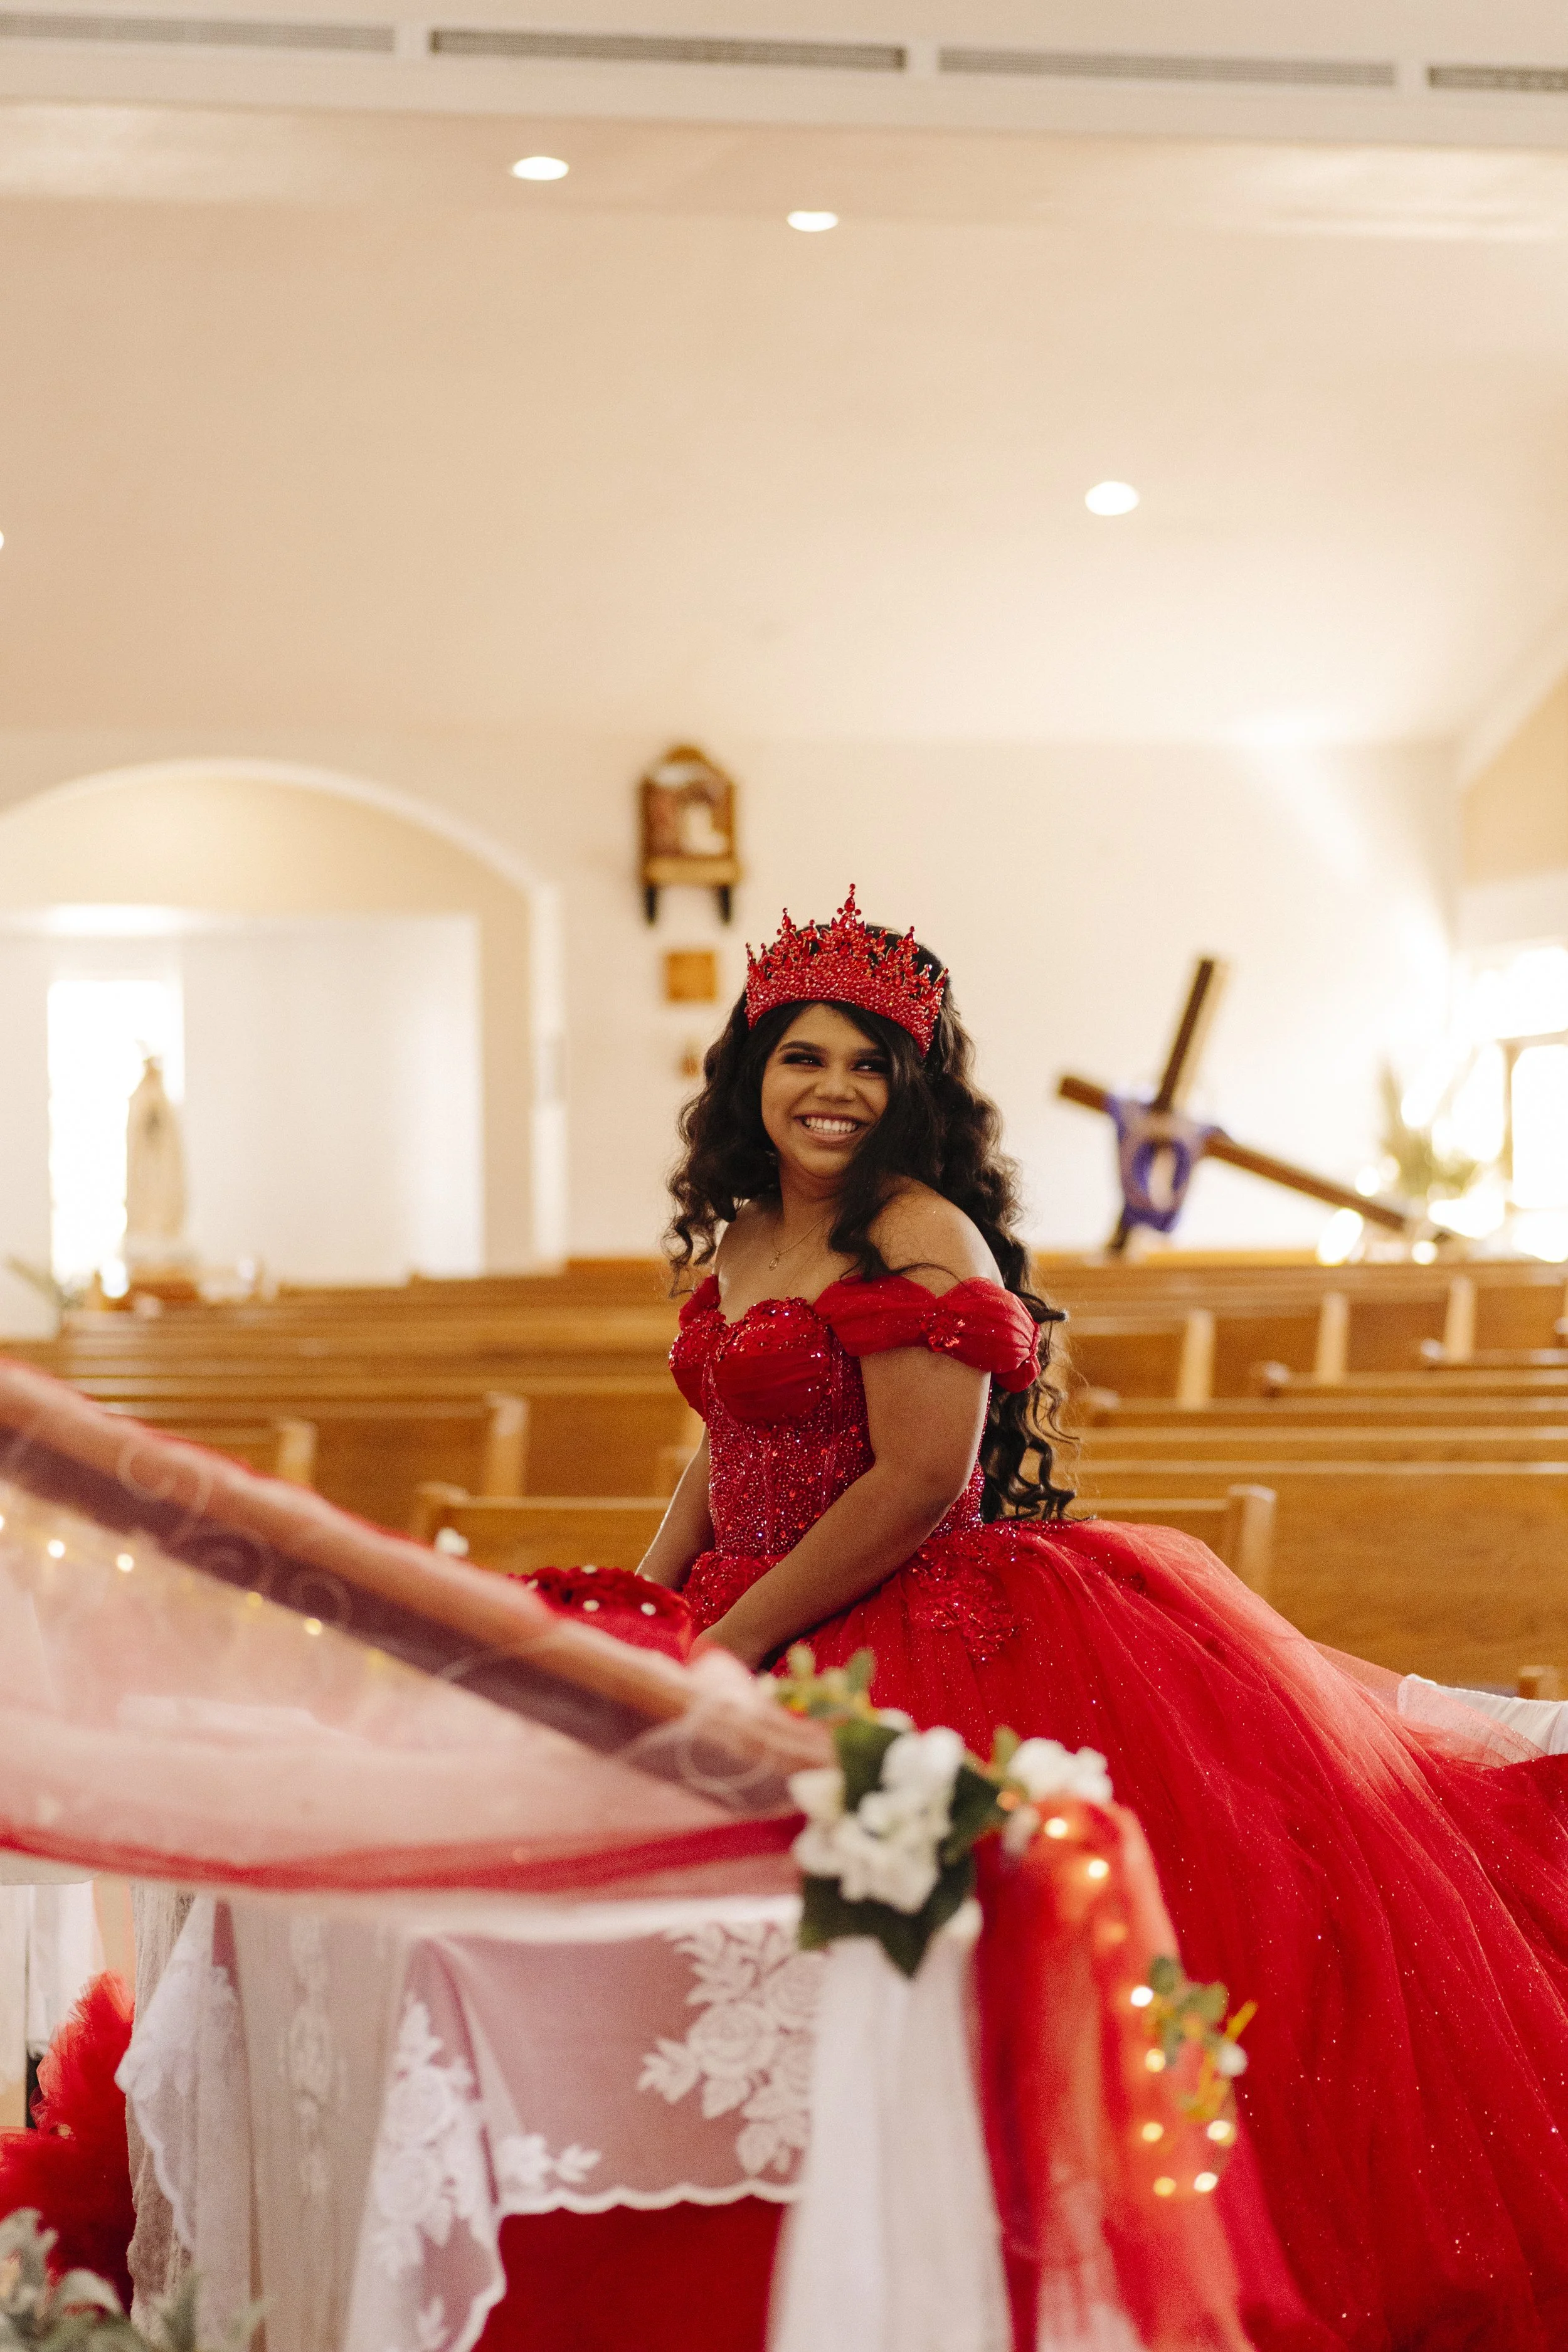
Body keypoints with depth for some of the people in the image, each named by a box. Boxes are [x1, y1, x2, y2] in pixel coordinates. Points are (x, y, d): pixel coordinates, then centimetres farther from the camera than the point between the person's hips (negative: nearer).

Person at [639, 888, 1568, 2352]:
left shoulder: (919, 1235, -14)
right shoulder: (738, 1241, 13)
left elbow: (920, 1480, -21)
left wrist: (732, 1645, -16)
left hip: (913, 1639, -8)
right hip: (745, 1641, 9)